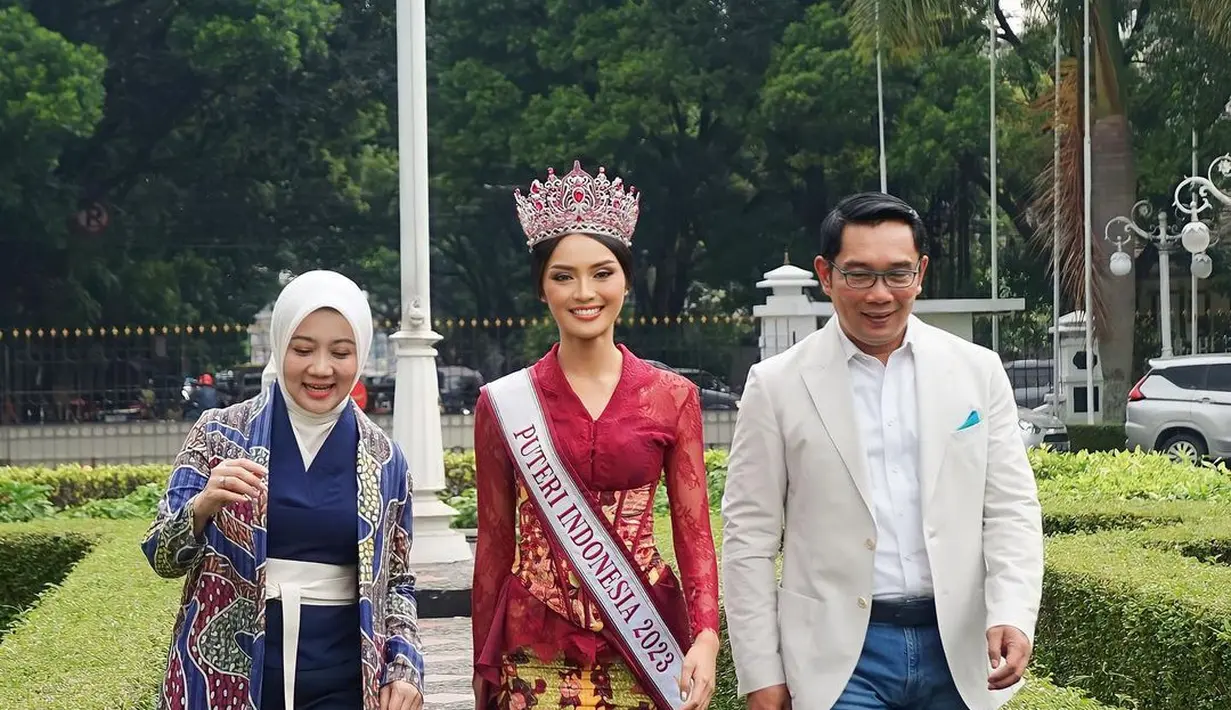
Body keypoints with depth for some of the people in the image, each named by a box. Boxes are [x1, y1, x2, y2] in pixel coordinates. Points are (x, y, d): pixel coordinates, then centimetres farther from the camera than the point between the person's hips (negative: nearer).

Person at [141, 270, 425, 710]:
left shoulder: (383, 459, 4)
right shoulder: (221, 433, -1)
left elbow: (395, 580, 12)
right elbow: (163, 558, -3)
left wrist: (405, 667, -2)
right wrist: (203, 505, -21)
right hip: (228, 674, -1)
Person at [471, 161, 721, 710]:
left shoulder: (673, 397, 2)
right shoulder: (502, 403, 1)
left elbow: (694, 534, 1)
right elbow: (494, 544, 6)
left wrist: (706, 638, -13)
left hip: (641, 645, 0)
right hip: (538, 659, 0)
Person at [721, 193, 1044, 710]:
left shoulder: (978, 372, 5)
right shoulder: (777, 385, 0)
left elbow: (1010, 510, 4)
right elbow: (750, 537, 0)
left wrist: (1011, 615, -12)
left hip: (959, 650, 2)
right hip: (841, 659, -2)